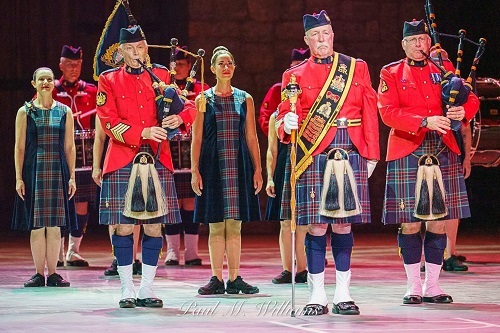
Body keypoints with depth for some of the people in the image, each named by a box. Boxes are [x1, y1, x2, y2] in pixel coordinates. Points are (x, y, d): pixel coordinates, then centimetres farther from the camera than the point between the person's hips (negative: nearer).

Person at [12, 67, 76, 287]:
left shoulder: (64, 112, 8)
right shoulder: (25, 112, 4)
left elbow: (70, 147, 8)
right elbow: (19, 147, 2)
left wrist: (72, 177, 2)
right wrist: (19, 178, -4)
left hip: (58, 173, 1)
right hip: (34, 173, -1)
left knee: (55, 225, 1)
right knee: (36, 225, 0)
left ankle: (52, 273, 7)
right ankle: (39, 273, 6)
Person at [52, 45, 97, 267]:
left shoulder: (90, 91, 9)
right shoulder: (50, 91, 3)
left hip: (83, 155, 2)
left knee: (82, 204, 2)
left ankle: (74, 251, 10)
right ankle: (57, 253, 5)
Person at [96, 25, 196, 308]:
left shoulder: (162, 76, 11)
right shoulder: (109, 81, 4)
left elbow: (191, 106, 9)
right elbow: (109, 121, -5)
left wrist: (179, 117, -15)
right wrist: (143, 133, -17)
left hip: (157, 160, 2)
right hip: (122, 162, -2)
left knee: (155, 226, 2)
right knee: (124, 226, -3)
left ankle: (147, 289, 9)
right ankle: (127, 289, 6)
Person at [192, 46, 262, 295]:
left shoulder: (245, 99, 9)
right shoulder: (203, 99, 4)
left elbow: (251, 137, 8)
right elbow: (197, 138, 1)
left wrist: (257, 169, 1)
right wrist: (195, 171, -7)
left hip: (238, 166, 1)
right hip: (213, 166, -1)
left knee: (234, 226, 1)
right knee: (216, 226, 1)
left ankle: (234, 279, 4)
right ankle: (217, 280, 4)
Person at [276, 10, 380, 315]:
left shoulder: (357, 68, 11)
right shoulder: (296, 75, 8)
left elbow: (370, 114, 10)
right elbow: (285, 115, 3)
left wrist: (371, 154, 5)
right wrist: (288, 124, -21)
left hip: (350, 153, 1)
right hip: (314, 156, -1)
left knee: (343, 223, 3)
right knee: (316, 225, -3)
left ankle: (343, 295, 9)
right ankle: (318, 296, 2)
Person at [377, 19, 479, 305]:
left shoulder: (445, 68, 13)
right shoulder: (391, 74, 5)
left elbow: (471, 99, 9)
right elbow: (388, 112, -8)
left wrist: (462, 111, -15)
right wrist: (426, 121, -20)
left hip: (443, 153, 3)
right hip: (407, 151, -3)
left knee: (439, 219, 3)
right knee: (409, 221, -3)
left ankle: (433, 285, 10)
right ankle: (414, 286, 6)